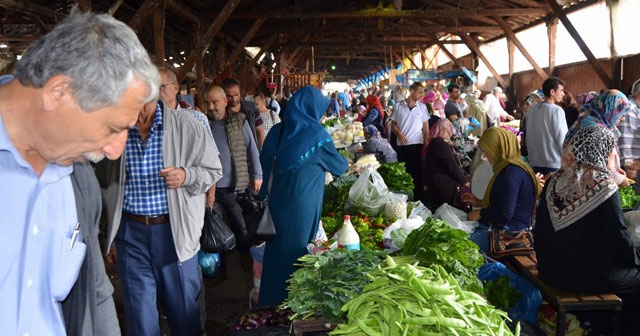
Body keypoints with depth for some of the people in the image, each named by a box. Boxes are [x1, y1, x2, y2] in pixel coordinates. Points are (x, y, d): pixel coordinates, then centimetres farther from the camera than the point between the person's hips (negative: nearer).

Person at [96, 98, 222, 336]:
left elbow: (213, 170, 3)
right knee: (139, 315, 12)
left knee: (185, 312, 12)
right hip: (130, 232, 1)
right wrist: (109, 237, 14)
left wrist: (186, 175, -19)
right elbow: (103, 186, 9)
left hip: (175, 231, -1)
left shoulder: (186, 126, -7)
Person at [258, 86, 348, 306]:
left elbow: (265, 164, 11)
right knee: (298, 249, 9)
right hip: (302, 204, -5)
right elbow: (338, 165, 2)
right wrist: (347, 165, 24)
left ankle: (272, 300, 30)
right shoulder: (316, 134, -12)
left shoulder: (278, 131, 1)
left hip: (277, 201, 5)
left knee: (277, 248, 17)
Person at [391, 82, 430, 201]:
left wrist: (426, 143, -1)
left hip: (417, 144, -1)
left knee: (417, 172, 3)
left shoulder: (422, 107, 3)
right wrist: (399, 134, -10)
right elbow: (393, 124, 7)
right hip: (402, 144, 1)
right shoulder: (398, 106, 2)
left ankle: (418, 199, 10)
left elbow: (426, 127, 6)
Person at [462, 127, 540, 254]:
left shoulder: (511, 172, -19)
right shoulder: (509, 168, 15)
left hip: (508, 232, -11)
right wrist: (479, 202, 18)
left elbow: (505, 214, -22)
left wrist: (479, 214, -9)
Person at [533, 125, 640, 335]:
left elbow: (540, 227, 7)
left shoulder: (555, 181, 0)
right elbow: (619, 238, -13)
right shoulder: (604, 188, -17)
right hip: (586, 276, -7)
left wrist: (546, 260, 21)